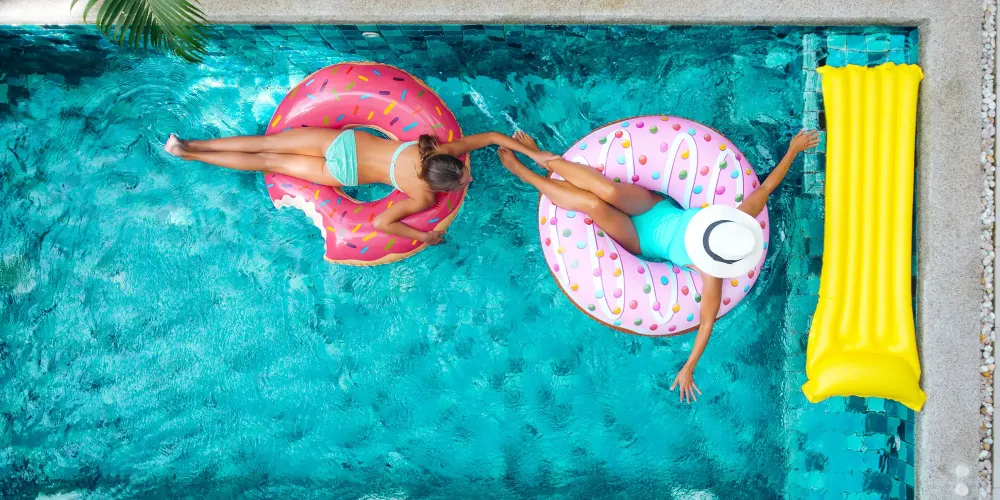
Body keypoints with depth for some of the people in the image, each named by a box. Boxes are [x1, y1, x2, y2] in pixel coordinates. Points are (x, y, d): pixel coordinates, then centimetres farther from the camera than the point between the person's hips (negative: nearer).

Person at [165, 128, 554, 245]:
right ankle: (187, 154, 14)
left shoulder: (445, 151, -11)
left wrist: (536, 154, 0)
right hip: (342, 172, -4)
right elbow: (380, 223, -23)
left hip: (344, 139, 4)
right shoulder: (424, 197, -24)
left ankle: (190, 144, 18)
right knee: (268, 163, 8)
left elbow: (494, 136, -2)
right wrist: (423, 238, -16)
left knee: (268, 143, 12)